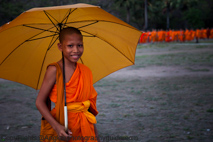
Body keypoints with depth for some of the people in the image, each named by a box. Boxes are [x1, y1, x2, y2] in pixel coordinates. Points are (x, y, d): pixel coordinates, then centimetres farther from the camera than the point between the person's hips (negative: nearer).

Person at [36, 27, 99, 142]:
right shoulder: (54, 70, -13)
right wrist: (56, 126, -23)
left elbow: (90, 102, 12)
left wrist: (93, 128, 12)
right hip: (62, 126, -5)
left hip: (84, 128, 5)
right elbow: (40, 102, -15)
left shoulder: (85, 71, 4)